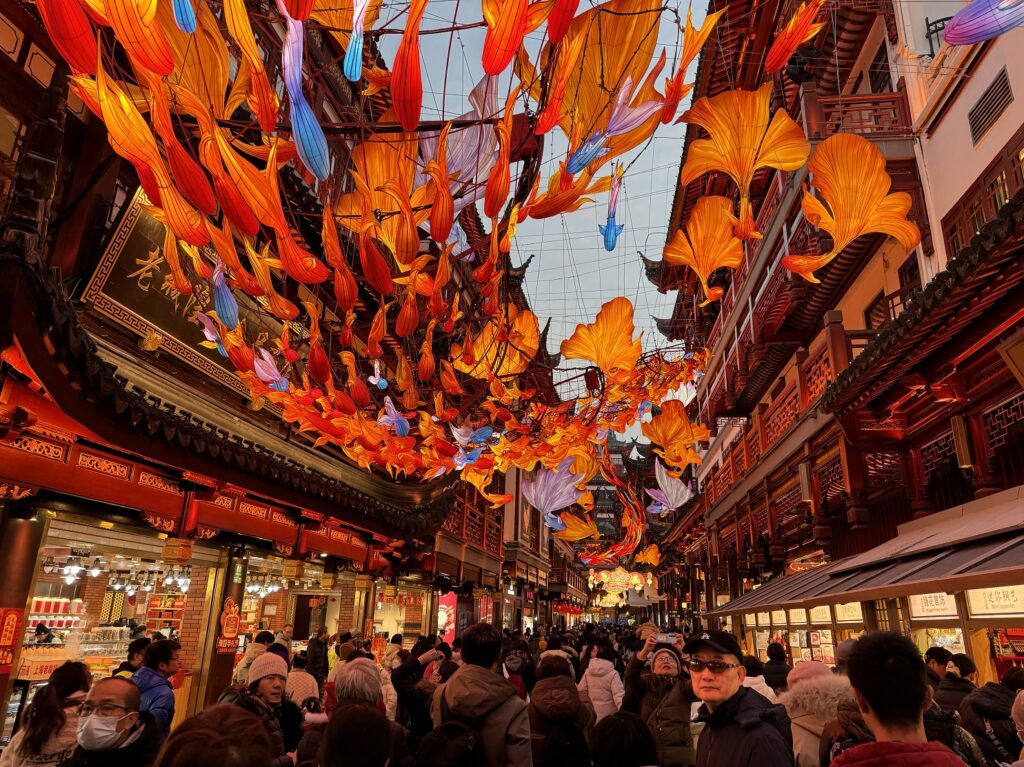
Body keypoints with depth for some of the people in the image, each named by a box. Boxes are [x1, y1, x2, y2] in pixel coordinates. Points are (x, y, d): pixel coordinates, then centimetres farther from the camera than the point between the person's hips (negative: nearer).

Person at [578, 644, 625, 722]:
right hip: (608, 715, -4)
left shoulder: (588, 672, 0)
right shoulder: (613, 674, -15)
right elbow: (618, 695, -24)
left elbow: (581, 691, 4)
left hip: (592, 713, 4)